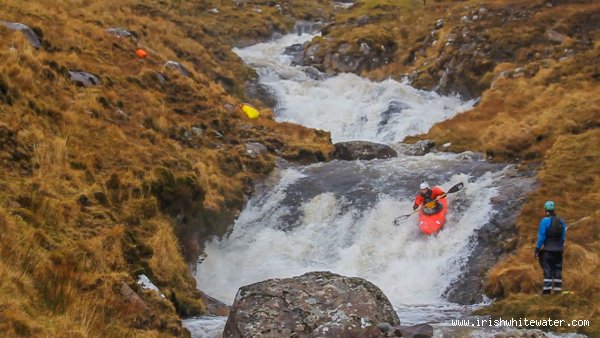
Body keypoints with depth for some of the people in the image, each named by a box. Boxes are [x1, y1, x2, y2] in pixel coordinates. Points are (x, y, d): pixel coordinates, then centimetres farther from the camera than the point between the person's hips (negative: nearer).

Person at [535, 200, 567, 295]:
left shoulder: (545, 221, -11)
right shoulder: (561, 221, 6)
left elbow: (541, 237, -12)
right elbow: (563, 237, 10)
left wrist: (537, 249, -7)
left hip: (548, 249, -5)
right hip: (559, 249, 5)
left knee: (547, 269, -3)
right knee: (558, 269, 9)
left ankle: (547, 289, -8)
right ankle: (557, 288, 10)